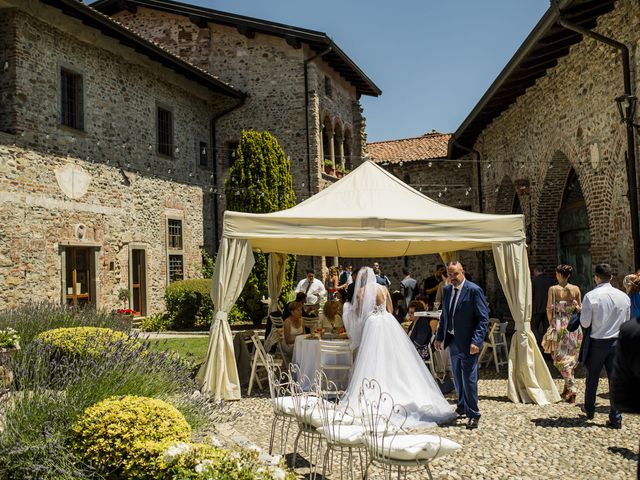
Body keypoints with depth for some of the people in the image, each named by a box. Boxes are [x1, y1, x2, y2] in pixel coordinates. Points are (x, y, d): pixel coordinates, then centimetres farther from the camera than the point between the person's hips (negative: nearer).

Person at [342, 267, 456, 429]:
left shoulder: (360, 291, -1)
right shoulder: (383, 288, 9)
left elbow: (358, 313, 2)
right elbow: (390, 309, 13)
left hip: (372, 325, -4)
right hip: (389, 323, 4)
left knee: (374, 363, -2)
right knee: (397, 362, 7)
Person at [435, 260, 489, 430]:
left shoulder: (474, 290, -13)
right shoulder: (447, 290, 7)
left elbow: (483, 318, -14)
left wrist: (476, 341, -21)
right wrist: (439, 337, 10)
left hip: (468, 343, -7)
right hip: (452, 341, 7)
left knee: (469, 379, -3)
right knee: (457, 377, 19)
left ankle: (473, 414, 10)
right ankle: (462, 406, 37)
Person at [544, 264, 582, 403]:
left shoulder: (553, 289, -7)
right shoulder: (576, 289, 0)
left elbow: (550, 309, -6)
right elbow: (579, 308, 4)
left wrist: (551, 324, 5)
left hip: (559, 324, -3)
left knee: (561, 357, 3)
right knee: (571, 356, 14)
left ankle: (571, 389, -10)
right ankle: (567, 390, 20)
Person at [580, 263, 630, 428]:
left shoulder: (591, 296, -16)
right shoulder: (624, 296, -3)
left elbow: (585, 323, -13)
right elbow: (627, 321, 9)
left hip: (597, 343, -2)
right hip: (617, 342, 3)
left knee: (592, 378, 15)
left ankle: (589, 410, 30)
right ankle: (616, 418, 7)